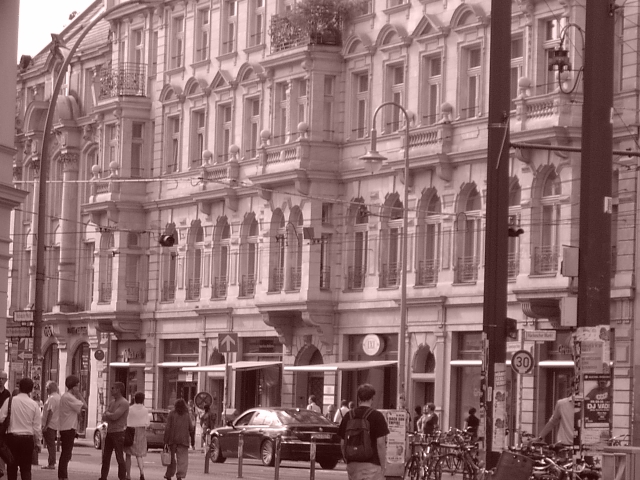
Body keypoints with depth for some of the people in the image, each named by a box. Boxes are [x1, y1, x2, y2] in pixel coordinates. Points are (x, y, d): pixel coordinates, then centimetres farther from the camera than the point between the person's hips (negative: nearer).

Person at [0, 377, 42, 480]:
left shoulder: (10, 401, -6)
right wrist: (38, 441, 12)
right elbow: (37, 426, 0)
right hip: (28, 438, 1)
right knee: (26, 469, 6)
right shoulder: (34, 404, -3)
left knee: (12, 467, 9)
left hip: (12, 437, -1)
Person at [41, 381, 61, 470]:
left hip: (50, 425, -10)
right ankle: (51, 463, 20)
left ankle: (51, 463, -5)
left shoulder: (52, 398, -17)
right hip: (55, 425, 10)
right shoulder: (58, 397, 14)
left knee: (50, 445, -6)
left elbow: (50, 412, -22)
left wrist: (46, 425, -21)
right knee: (51, 445, 15)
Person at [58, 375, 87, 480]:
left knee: (65, 454, 16)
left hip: (66, 429, 10)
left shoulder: (65, 396, 15)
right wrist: (78, 393, -11)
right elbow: (84, 406, -18)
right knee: (66, 455, -8)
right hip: (69, 429, -10)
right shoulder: (69, 398, -17)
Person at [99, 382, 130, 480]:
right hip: (109, 432, 8)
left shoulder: (124, 403, -11)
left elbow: (114, 416, -20)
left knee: (120, 457, -6)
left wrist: (107, 414, 0)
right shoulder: (112, 403, 16)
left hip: (119, 433, -8)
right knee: (106, 457, 9)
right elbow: (104, 417, 11)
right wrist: (110, 416, -10)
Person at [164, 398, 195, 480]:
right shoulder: (187, 416, 1)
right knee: (182, 459, -2)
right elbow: (191, 428, 3)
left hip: (172, 439, 0)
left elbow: (168, 428, -6)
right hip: (183, 440, 0)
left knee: (172, 458, 14)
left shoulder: (171, 414, -2)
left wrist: (166, 440, -4)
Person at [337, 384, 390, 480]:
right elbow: (380, 443, -10)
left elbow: (342, 444, 10)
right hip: (371, 464, -5)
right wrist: (383, 466, -4)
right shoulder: (377, 416, -7)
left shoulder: (348, 416, 7)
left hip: (352, 464, 5)